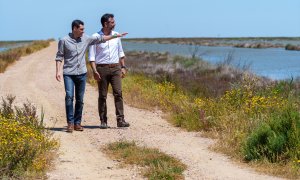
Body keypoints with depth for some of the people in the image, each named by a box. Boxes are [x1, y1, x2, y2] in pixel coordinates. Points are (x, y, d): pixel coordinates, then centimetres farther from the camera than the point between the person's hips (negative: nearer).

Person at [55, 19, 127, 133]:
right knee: (69, 97, -16)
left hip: (82, 73, 4)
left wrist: (116, 36, 17)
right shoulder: (64, 41, -3)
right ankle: (70, 123, -11)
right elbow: (59, 57, 0)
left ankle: (77, 123, 12)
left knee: (80, 99, 5)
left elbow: (100, 38, 16)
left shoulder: (86, 39, 8)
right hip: (69, 74, -4)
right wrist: (58, 71, -9)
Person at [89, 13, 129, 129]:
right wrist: (94, 71, -13)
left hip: (115, 68, 3)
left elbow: (120, 53, 20)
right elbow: (91, 56, -4)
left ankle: (120, 120, -8)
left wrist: (123, 67, 13)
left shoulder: (116, 35, 11)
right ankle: (103, 121, 9)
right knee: (102, 96, 2)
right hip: (102, 68, -3)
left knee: (118, 93, -7)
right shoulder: (95, 37, -2)